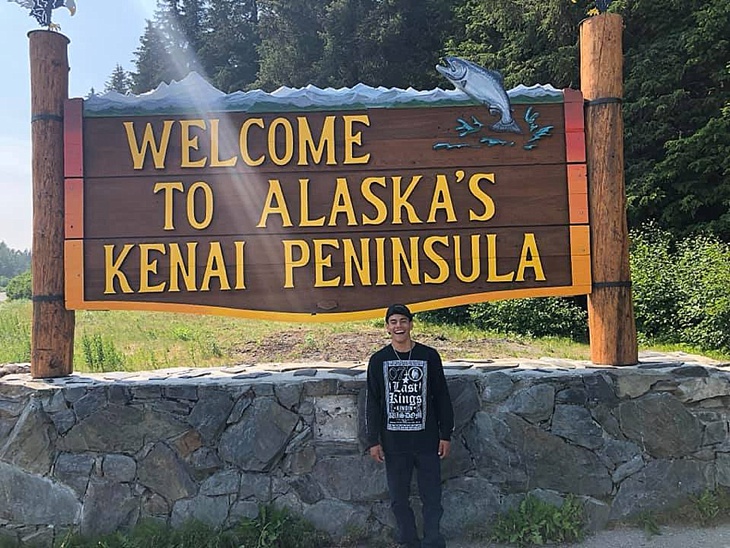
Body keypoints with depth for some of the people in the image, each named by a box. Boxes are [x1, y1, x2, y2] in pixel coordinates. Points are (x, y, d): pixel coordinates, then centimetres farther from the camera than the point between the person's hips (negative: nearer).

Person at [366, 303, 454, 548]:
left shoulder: (429, 356, -2)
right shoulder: (378, 360, 0)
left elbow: (442, 397, 3)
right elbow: (372, 403, 3)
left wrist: (446, 435, 1)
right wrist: (373, 440, 0)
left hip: (427, 441, -1)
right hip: (394, 443, 1)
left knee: (432, 498, 6)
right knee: (399, 499, 11)